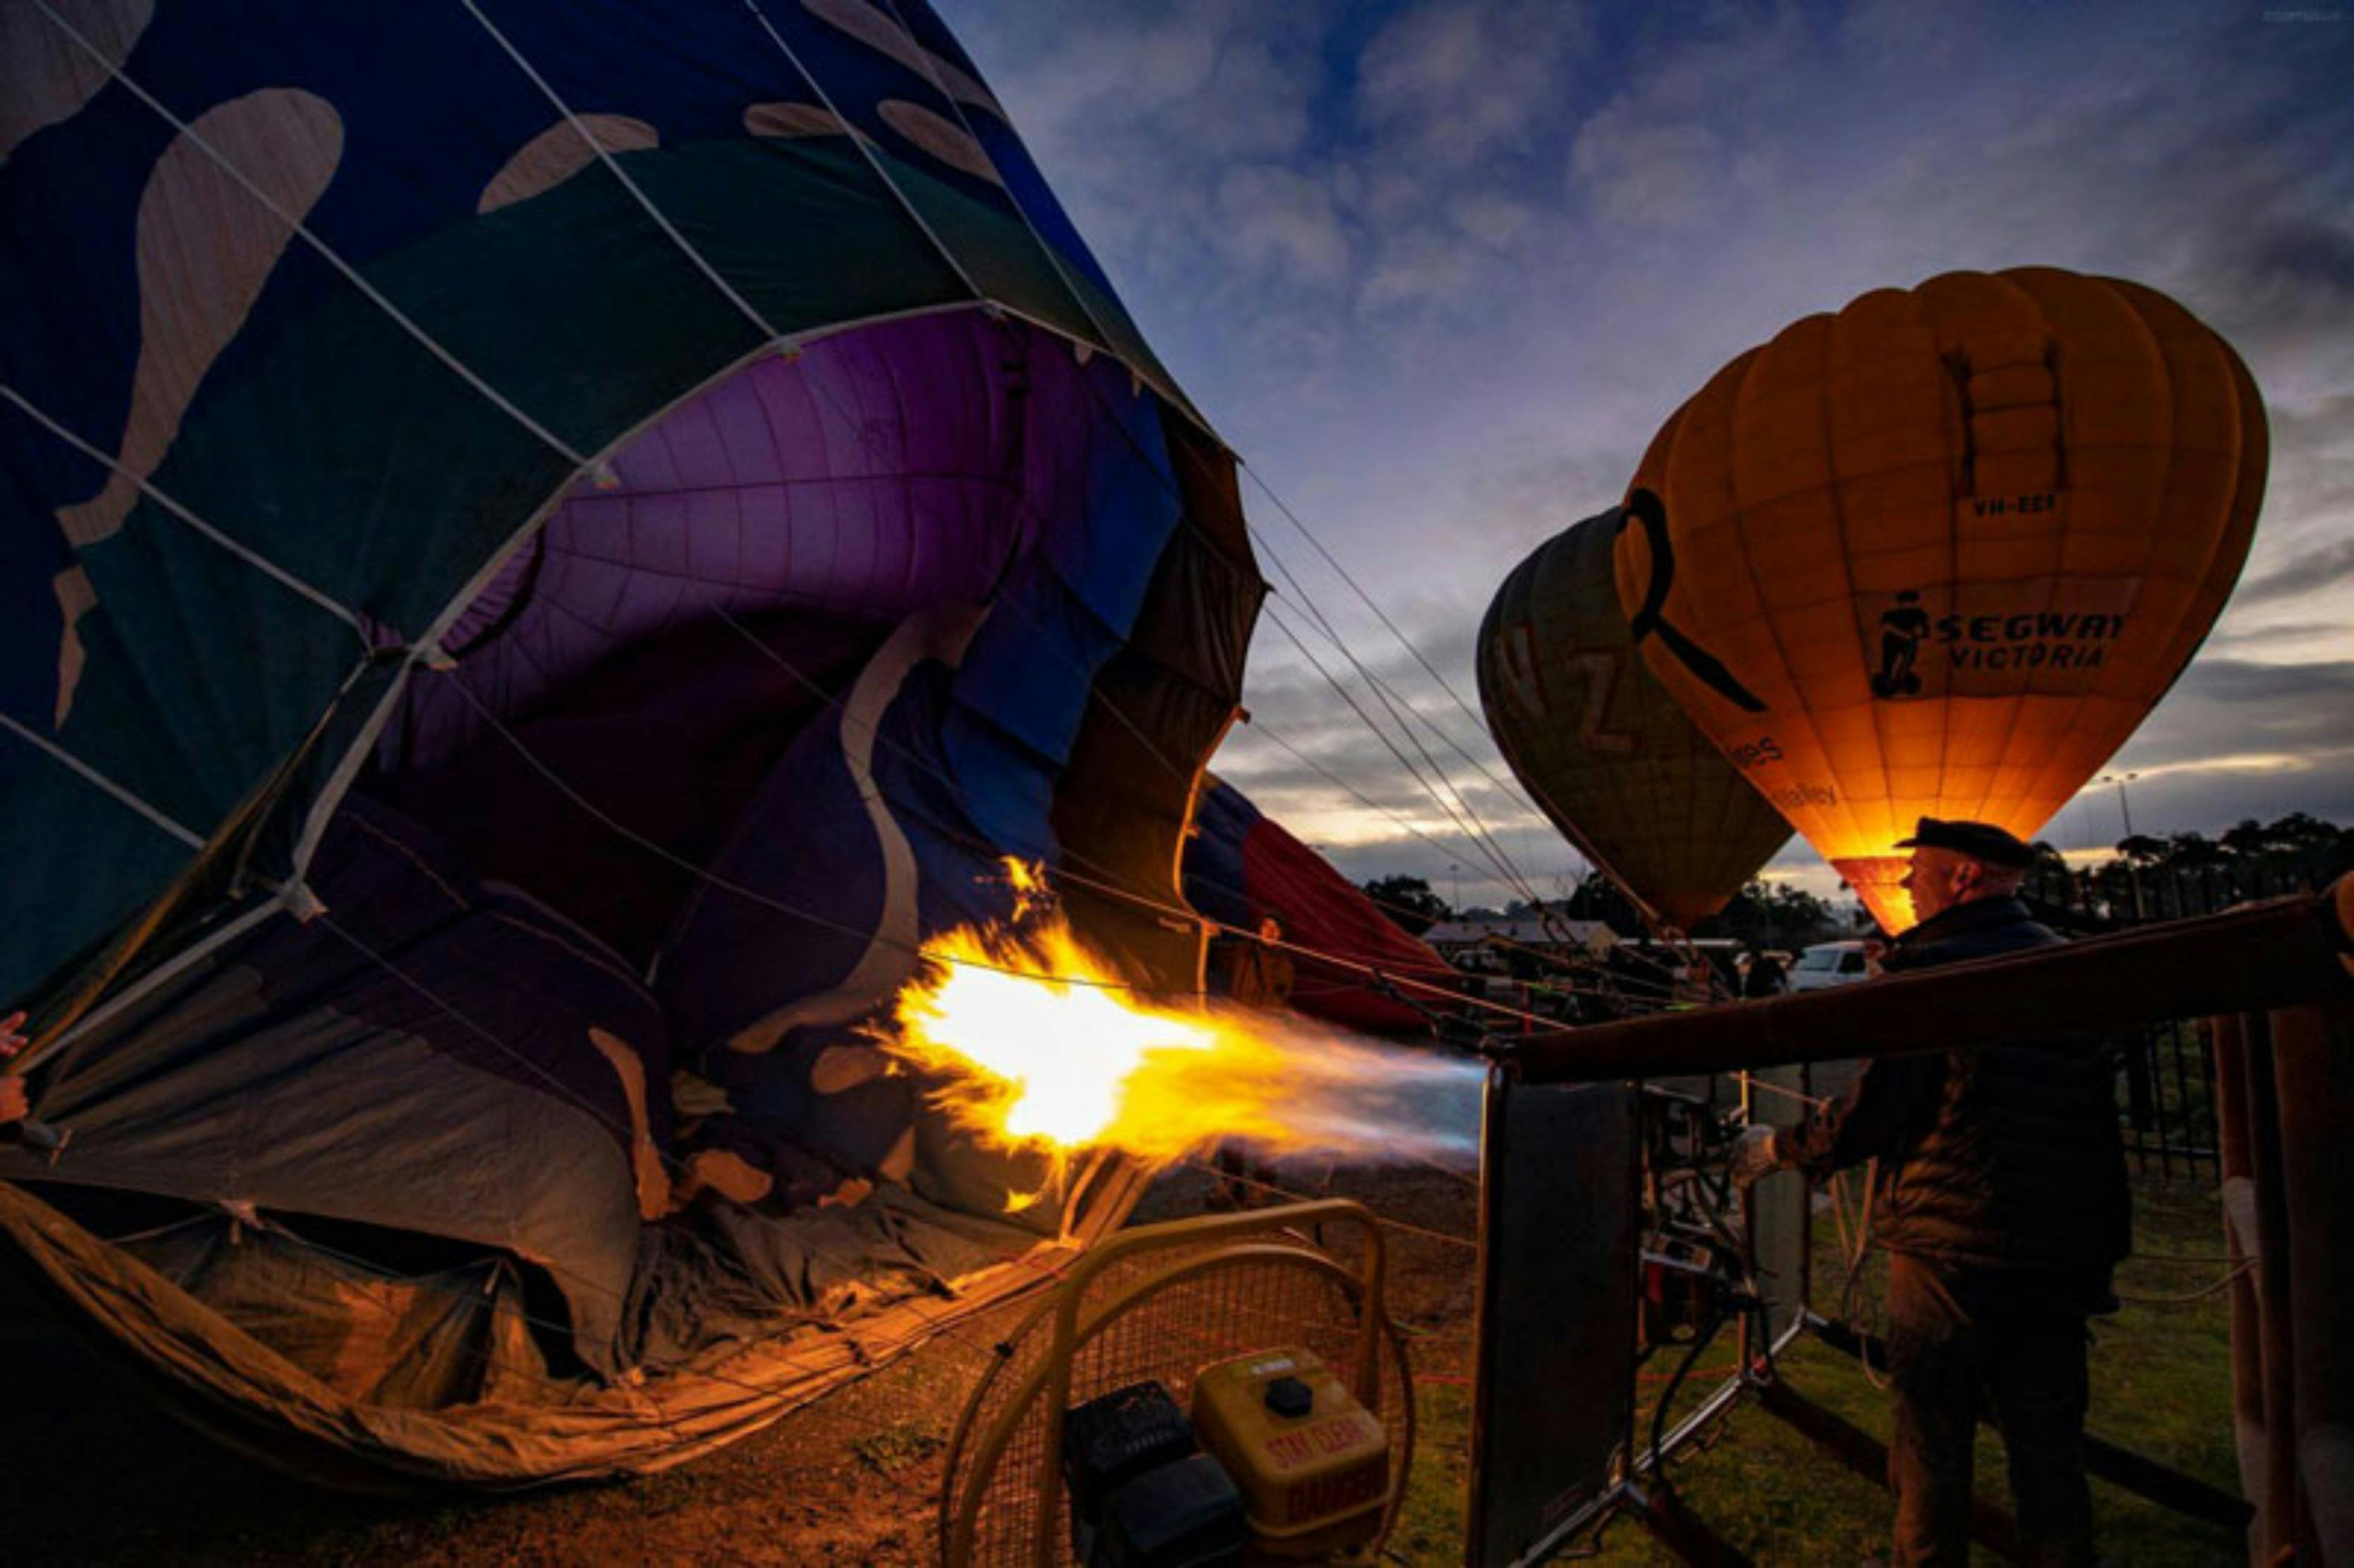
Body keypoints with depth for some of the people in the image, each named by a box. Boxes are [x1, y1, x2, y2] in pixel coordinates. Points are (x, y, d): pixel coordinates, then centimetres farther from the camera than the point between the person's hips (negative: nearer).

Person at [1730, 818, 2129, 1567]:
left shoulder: (1933, 970, -14)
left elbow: (1875, 1110, -17)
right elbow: (2102, 1119, 13)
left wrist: (1777, 1147, -2)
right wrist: (2102, 1249, 21)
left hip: (1951, 1249, -6)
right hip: (2060, 1256, 6)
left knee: (1933, 1442, 8)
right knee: (2049, 1444, 15)